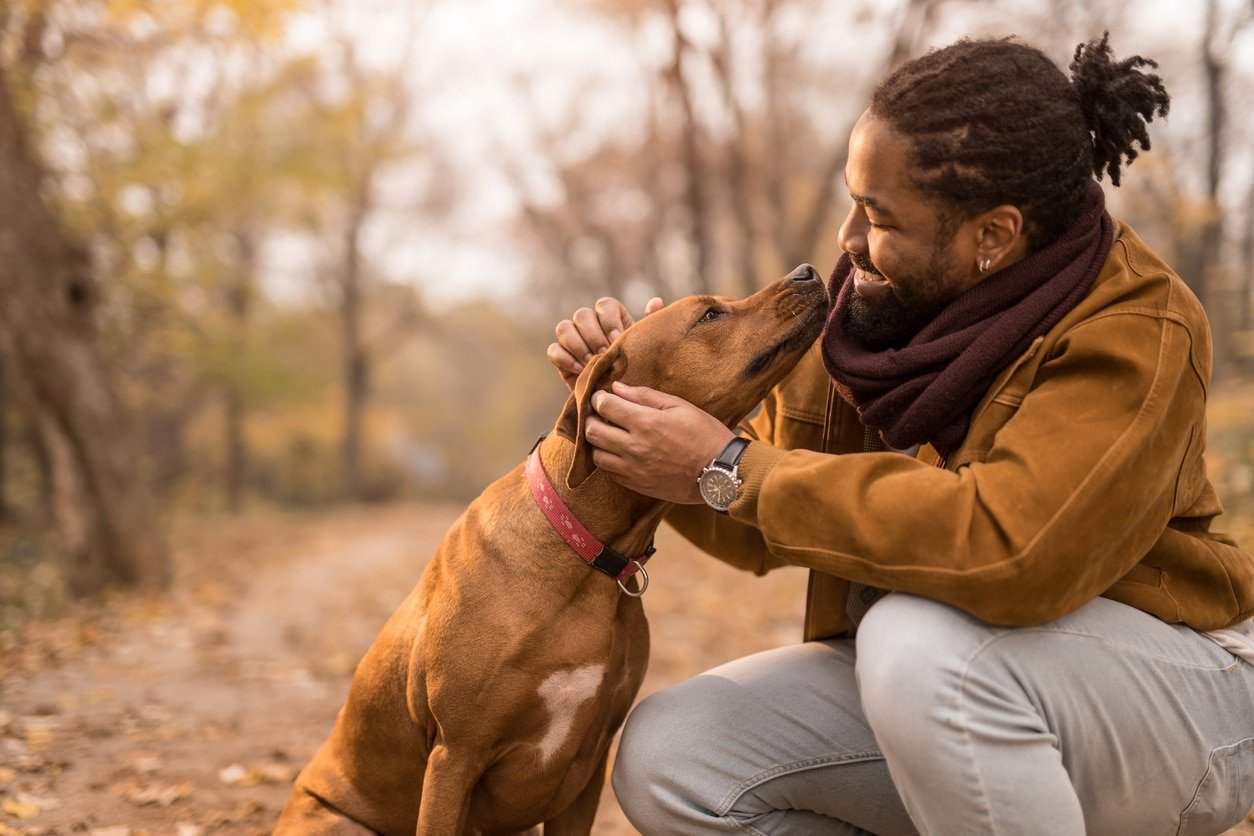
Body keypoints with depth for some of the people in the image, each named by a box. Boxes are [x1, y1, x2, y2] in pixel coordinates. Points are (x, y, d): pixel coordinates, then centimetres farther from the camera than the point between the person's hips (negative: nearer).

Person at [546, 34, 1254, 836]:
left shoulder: (1136, 328, -23)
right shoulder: (880, 300, -4)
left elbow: (1009, 550, -39)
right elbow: (759, 534, 5)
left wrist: (731, 471, -32)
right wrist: (639, 391, -12)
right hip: (921, 679, 6)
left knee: (922, 638, -36)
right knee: (668, 759, -10)